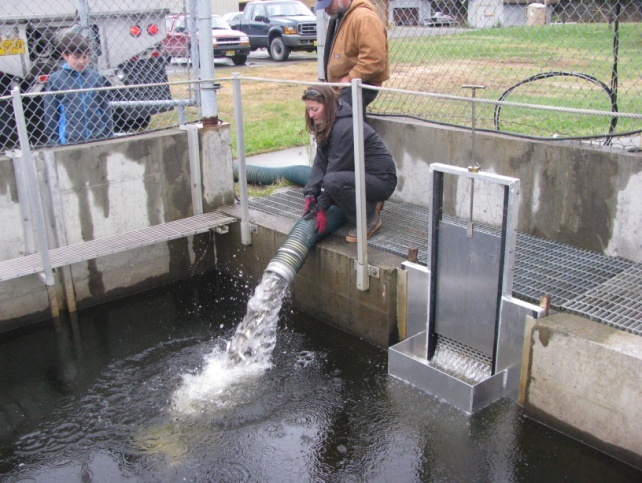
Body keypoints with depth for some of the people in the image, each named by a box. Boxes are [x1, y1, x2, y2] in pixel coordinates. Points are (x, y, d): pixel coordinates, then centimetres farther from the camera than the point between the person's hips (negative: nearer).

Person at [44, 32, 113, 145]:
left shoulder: (97, 77, 3)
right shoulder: (55, 80, -3)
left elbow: (106, 110, 8)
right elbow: (50, 115, -1)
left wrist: (110, 138, 7)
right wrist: (52, 143, -2)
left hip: (99, 139, 3)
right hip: (69, 142, -2)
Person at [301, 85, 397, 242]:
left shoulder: (345, 128, -24)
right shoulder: (327, 126, 5)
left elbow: (335, 169, -25)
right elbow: (320, 162, -2)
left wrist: (321, 209, -22)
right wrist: (310, 195, -14)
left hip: (382, 180, -10)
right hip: (361, 175, 10)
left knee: (332, 181, -32)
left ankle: (370, 219, -13)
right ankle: (369, 202, 10)